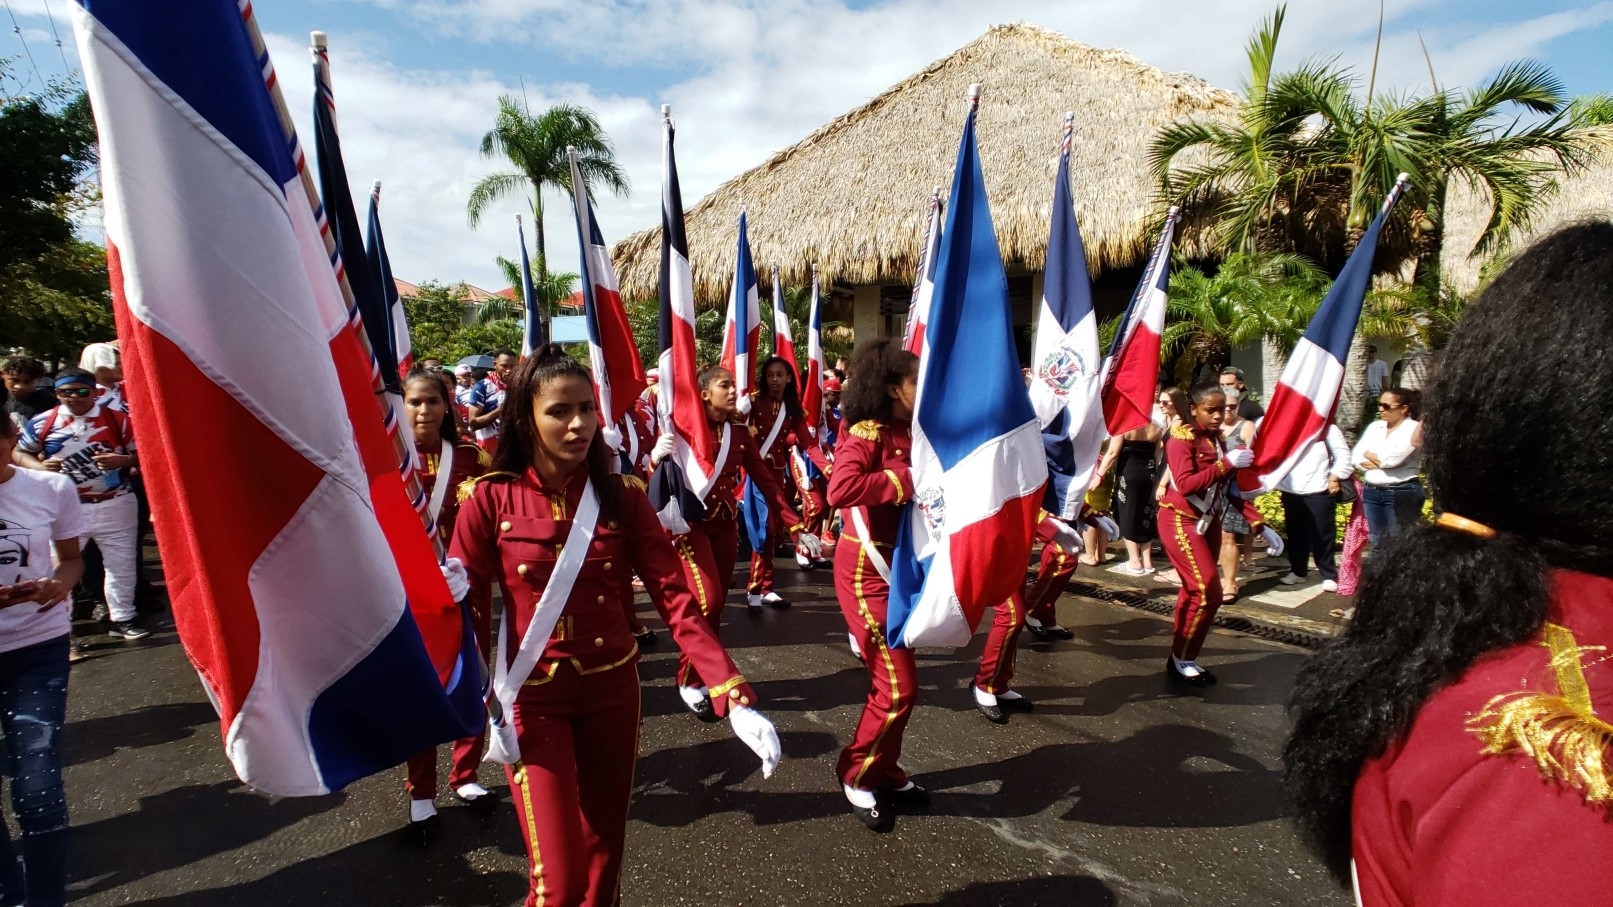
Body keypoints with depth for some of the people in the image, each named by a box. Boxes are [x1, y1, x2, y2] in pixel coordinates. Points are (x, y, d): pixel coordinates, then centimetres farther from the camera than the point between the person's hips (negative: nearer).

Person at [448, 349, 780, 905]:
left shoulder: (621, 497, -6)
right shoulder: (492, 498, -10)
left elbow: (675, 600, -12)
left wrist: (735, 697, -22)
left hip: (612, 690, 2)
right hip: (532, 698, -2)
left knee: (604, 857, 16)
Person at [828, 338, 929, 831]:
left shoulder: (909, 433, 7)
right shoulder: (865, 434, -17)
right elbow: (840, 489, -35)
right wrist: (905, 480, -28)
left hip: (899, 564, 8)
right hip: (866, 570, -8)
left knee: (893, 678, 17)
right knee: (898, 686, -4)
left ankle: (885, 771, 33)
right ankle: (857, 776, 17)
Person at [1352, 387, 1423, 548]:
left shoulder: (1414, 429, -7)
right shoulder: (1374, 427, 12)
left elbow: (1392, 458, -18)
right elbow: (1355, 458, 5)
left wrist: (1369, 454, 0)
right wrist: (1381, 462, -11)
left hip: (1402, 493, -6)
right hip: (1371, 492, 6)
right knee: (1378, 544, 13)